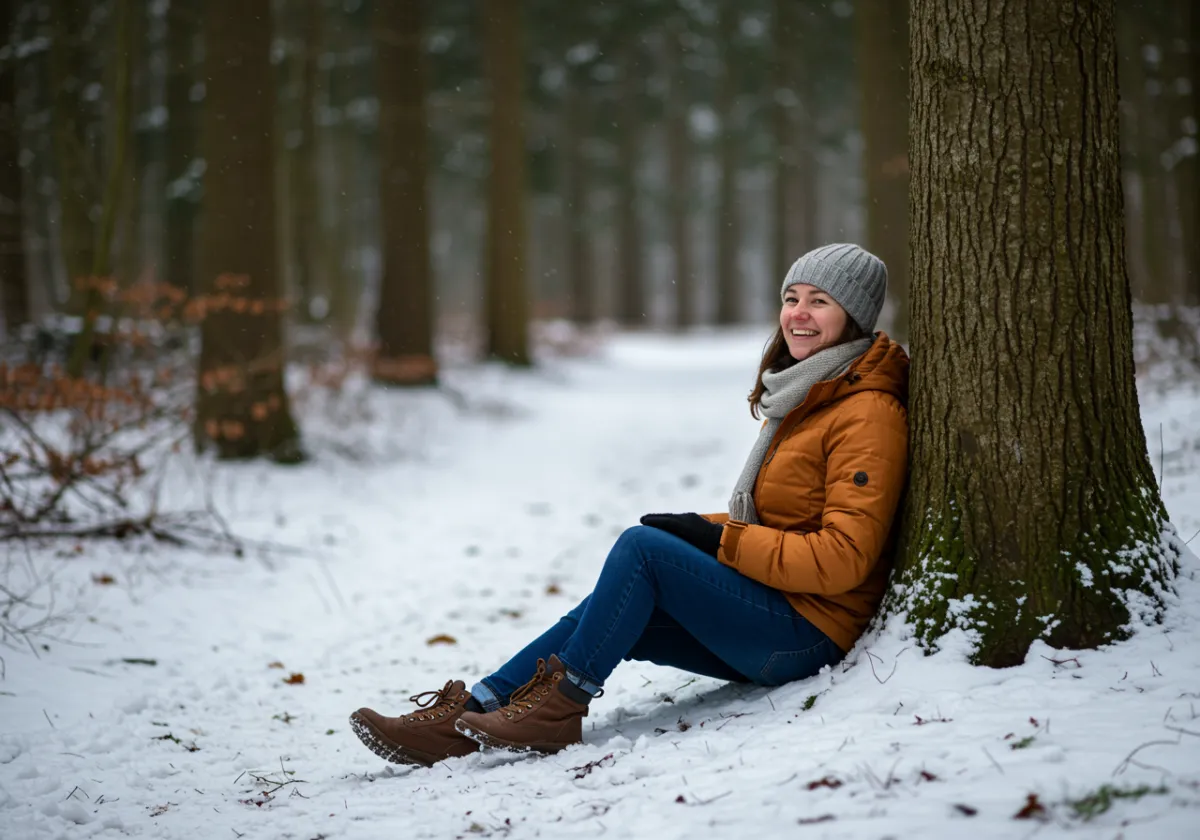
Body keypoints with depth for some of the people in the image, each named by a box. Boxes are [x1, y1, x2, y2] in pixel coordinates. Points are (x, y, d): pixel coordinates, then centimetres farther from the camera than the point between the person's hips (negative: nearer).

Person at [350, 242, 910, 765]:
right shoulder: (795, 399, 18)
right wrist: (703, 530, 1)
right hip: (766, 622, 9)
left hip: (810, 630, -9)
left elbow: (843, 558, -19)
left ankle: (559, 706, -16)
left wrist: (721, 540, -17)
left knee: (641, 544, -21)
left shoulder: (867, 413, -11)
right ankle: (463, 718, -11)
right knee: (604, 613, -6)